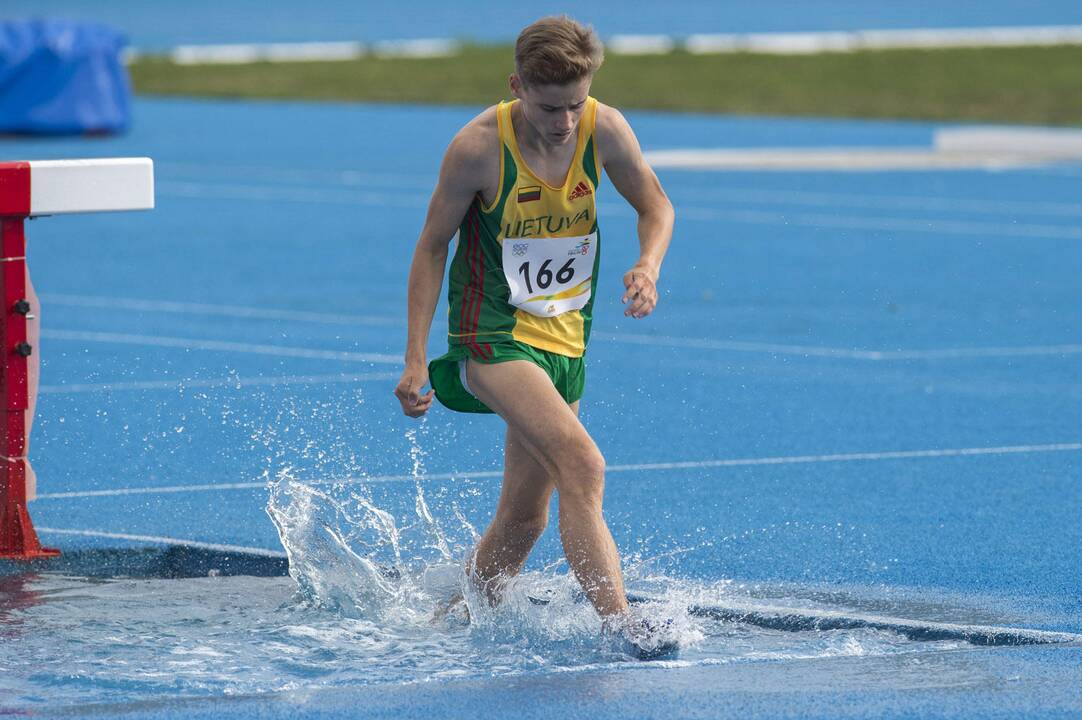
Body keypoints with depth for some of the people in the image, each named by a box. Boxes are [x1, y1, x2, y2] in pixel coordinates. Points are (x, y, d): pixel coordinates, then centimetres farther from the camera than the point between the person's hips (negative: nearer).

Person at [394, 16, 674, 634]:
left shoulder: (605, 130, -10)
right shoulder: (478, 148, -18)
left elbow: (656, 205, 7)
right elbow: (432, 246, -7)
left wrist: (649, 265, -15)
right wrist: (416, 360, -10)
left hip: (564, 338, 5)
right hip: (491, 334, -5)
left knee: (525, 519, 13)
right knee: (583, 465, -26)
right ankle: (620, 630, -31)